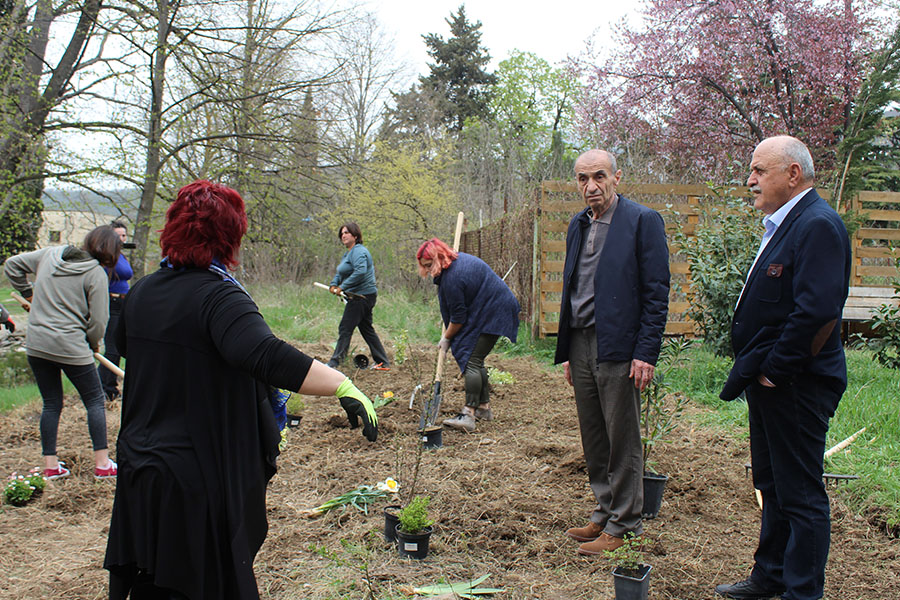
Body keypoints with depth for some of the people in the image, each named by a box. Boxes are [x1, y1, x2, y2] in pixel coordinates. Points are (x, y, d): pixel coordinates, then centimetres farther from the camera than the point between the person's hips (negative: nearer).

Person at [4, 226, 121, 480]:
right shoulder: (96, 273, -10)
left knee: (51, 404, 15)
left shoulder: (49, 254, 6)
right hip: (71, 348, -6)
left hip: (36, 345, 6)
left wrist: (27, 290, 28)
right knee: (95, 402, 8)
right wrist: (92, 344, 7)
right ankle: (102, 463, 7)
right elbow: (98, 321, -11)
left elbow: (12, 264, 19)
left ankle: (50, 464, 16)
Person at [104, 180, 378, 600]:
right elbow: (266, 355, -38)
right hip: (199, 482, -7)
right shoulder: (219, 297, -20)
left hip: (139, 470, 7)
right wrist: (344, 386, -41)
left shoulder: (141, 293, 5)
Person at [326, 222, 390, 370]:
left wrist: (342, 287, -25)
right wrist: (334, 284, 1)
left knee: (345, 329, -8)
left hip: (362, 297, -11)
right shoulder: (348, 253, 19)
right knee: (367, 329, 14)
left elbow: (360, 272, -29)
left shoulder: (358, 251, -15)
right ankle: (383, 362, 17)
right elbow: (340, 273, 21)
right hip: (363, 297, 11)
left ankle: (334, 362, -5)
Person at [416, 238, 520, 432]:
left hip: (492, 314, -11)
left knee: (472, 360, -14)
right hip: (496, 309, 11)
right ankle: (484, 407, 26)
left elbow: (458, 317, -17)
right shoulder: (458, 259, 6)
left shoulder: (452, 277, -25)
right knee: (476, 360, 17)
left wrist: (446, 338, -3)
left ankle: (468, 415, -19)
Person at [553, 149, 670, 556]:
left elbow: (657, 293, -10)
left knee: (622, 441, 2)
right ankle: (605, 512, 27)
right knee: (593, 439, 14)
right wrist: (567, 353, 15)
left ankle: (623, 525, 14)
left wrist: (646, 353, -16)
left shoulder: (643, 221, -8)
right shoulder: (578, 225, 14)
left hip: (618, 348, -7)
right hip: (581, 344, 7)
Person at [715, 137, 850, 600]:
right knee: (772, 487, 21)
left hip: (795, 386, -11)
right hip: (769, 382, 11)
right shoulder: (783, 224, 15)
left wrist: (775, 369, -20)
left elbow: (817, 311, -28)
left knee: (800, 495, 1)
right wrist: (753, 370, 13)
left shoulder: (817, 225, -18)